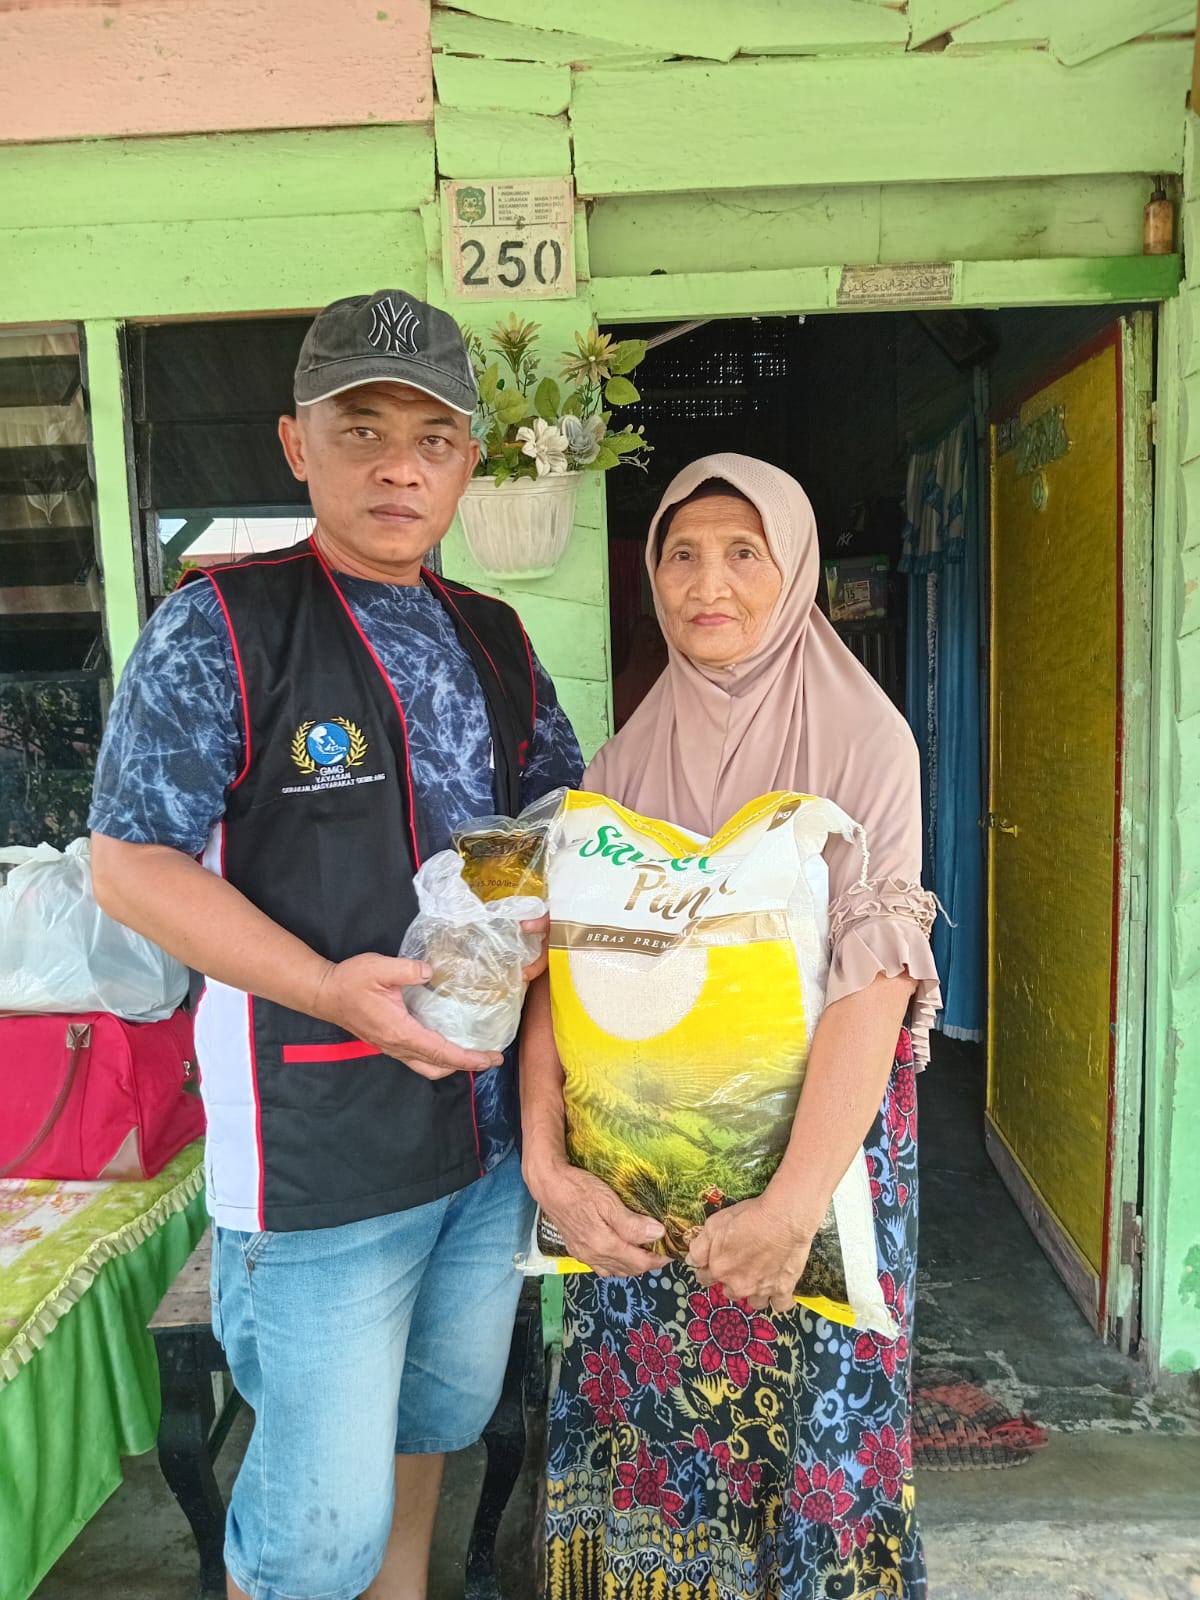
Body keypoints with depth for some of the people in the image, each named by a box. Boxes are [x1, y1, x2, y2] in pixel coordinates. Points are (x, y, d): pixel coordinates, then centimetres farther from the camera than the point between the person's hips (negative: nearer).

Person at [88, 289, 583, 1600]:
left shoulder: (495, 640, 7)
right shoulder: (220, 628, -11)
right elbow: (132, 862, -14)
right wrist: (332, 988, -24)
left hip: (491, 1126, 6)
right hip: (324, 1151, -6)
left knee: (441, 1415, 27)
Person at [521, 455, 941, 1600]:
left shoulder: (863, 739, -10)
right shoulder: (629, 755, 2)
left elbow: (874, 977, -19)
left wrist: (795, 1201, -27)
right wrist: (546, 1161, -14)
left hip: (816, 1133, -3)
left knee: (810, 1416, 10)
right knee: (648, 1412, 14)